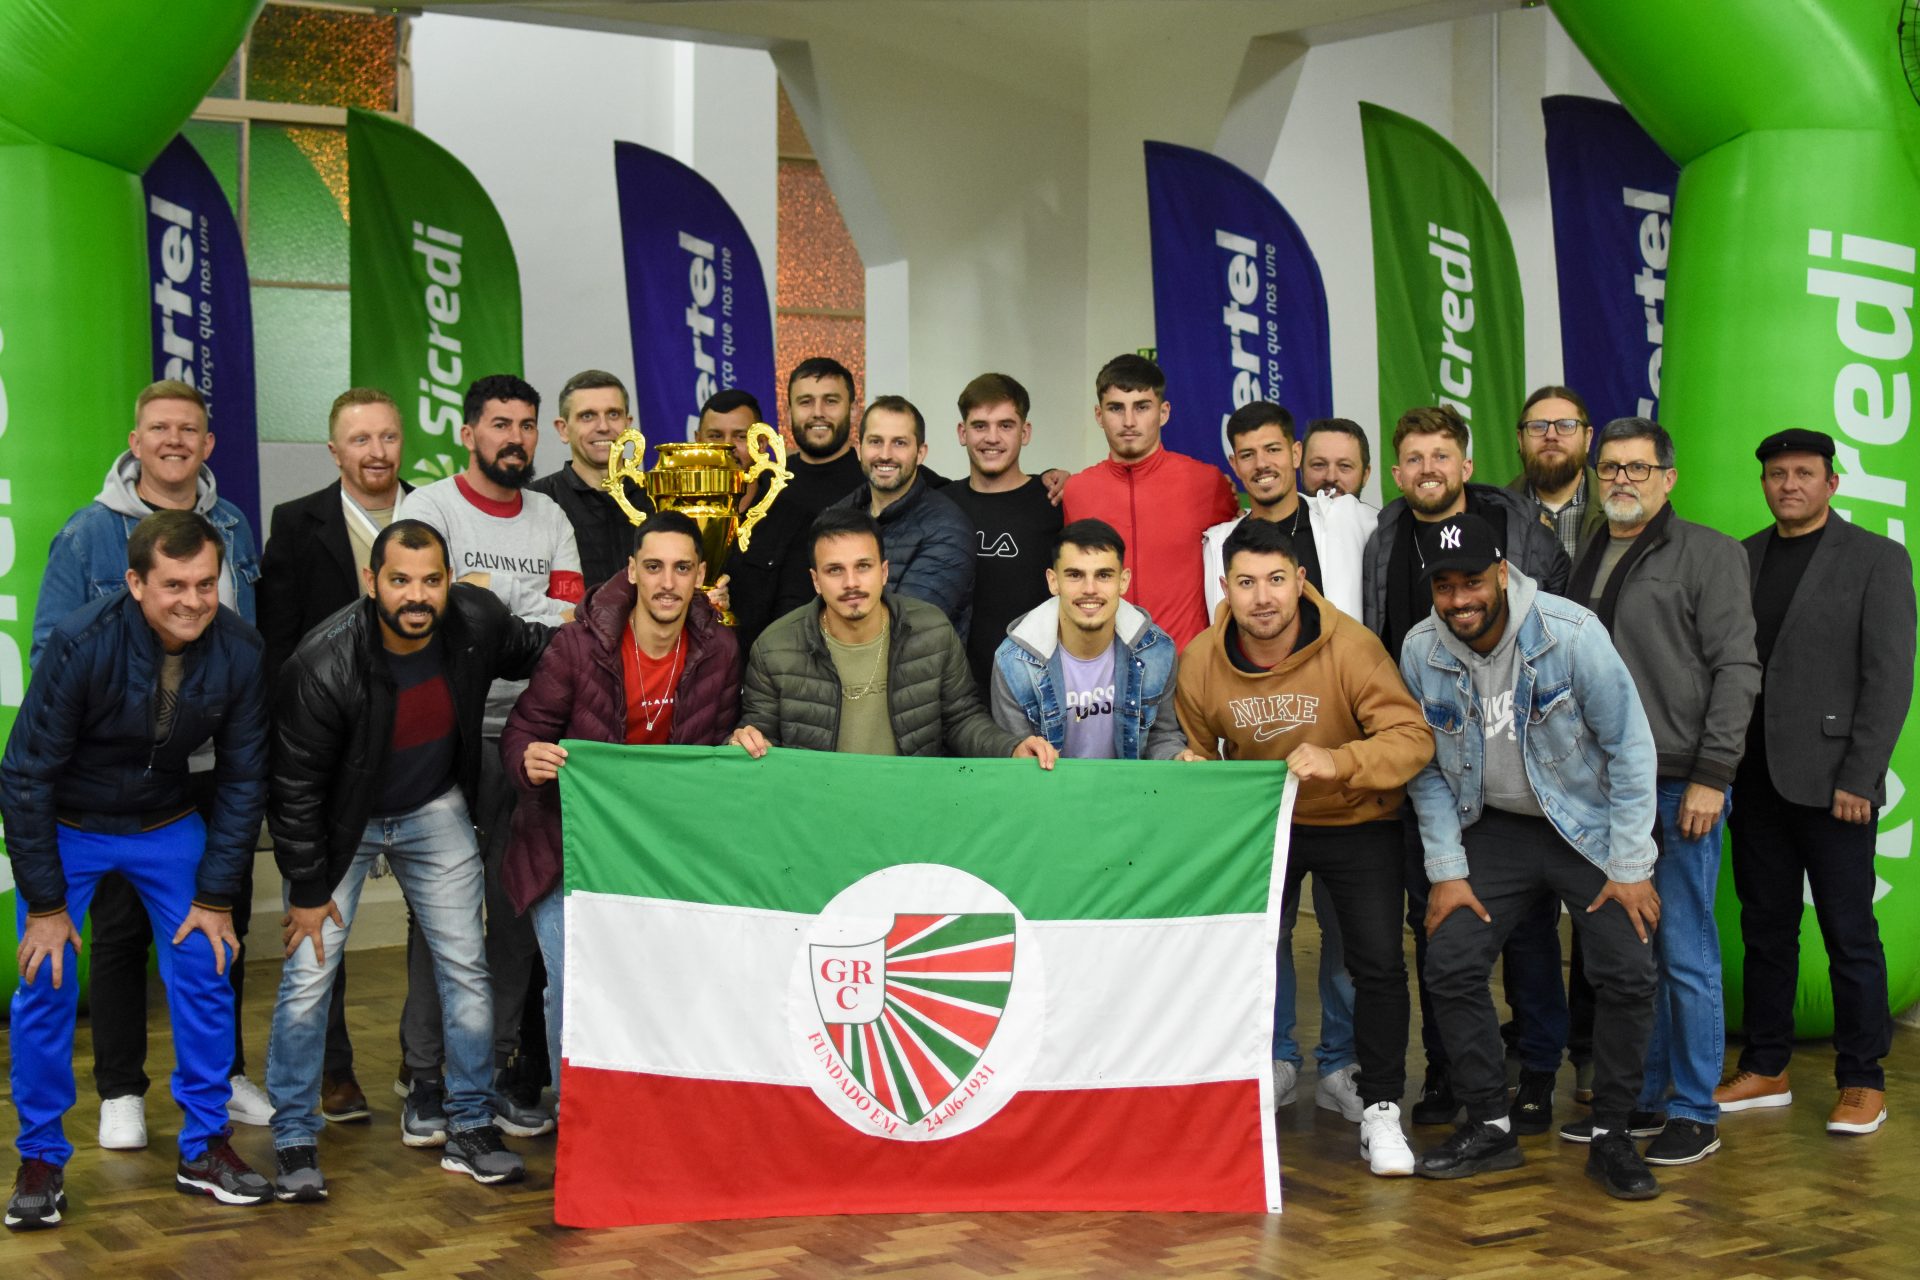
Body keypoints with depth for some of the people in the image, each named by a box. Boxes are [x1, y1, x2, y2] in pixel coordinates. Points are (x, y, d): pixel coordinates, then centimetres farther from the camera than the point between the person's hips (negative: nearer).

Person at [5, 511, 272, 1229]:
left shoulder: (239, 652, -19)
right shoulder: (80, 646, -28)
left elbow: (242, 780, -6)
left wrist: (216, 897, -7)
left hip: (168, 825, 3)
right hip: (66, 826, -3)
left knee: (205, 974, -2)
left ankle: (204, 1149, 12)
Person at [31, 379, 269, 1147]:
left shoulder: (234, 528, 7)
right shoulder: (88, 534, -6)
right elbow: (52, 647, -4)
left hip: (220, 767, 4)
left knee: (224, 924, 12)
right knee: (121, 929, 5)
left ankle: (224, 1076, 26)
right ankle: (120, 1093, 16)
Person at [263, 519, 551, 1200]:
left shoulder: (477, 621, -20)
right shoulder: (323, 669, -32)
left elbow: (526, 649, 7)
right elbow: (294, 790, -19)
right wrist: (308, 890, -13)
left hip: (435, 810, 4)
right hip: (341, 822, -4)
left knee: (466, 969, 5)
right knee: (308, 976, -5)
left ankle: (469, 1129, 19)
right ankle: (294, 1140, 11)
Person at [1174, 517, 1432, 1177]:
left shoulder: (1351, 647, -24)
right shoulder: (1200, 662, -12)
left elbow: (1413, 736, -27)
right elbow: (1199, 750, 6)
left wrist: (1338, 761, -42)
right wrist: (1193, 771, -18)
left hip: (1356, 822, -2)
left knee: (1379, 962, -8)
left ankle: (1381, 1111, 11)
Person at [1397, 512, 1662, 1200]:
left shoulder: (1572, 634, -22)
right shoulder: (1421, 651, -11)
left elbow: (1630, 748, -15)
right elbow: (1428, 769, 0)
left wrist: (1629, 867, -14)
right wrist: (1447, 871, -4)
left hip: (1588, 824, -3)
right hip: (1494, 829, 3)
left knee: (1627, 973, -13)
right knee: (1450, 963, -7)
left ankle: (1611, 1136, 5)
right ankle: (1490, 1126, 9)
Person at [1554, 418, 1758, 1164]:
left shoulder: (1708, 554, -2)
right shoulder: (1586, 560, 15)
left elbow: (1736, 669, -8)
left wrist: (1711, 776, -14)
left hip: (1678, 787, -6)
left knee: (1686, 956, -1)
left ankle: (1695, 1114, 8)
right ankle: (1635, 1100, 22)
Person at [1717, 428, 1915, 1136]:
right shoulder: (1740, 559, 11)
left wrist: (1858, 778, -14)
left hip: (1829, 781, -5)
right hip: (1755, 779, 5)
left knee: (1850, 935, 1)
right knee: (1765, 929, 11)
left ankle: (1862, 1082, 10)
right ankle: (1765, 1071, 20)